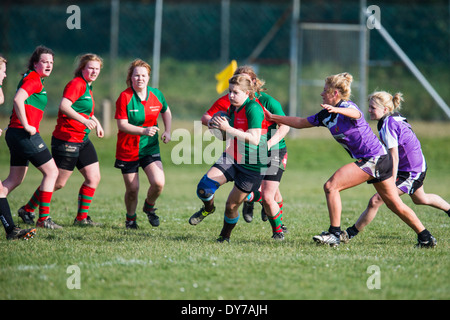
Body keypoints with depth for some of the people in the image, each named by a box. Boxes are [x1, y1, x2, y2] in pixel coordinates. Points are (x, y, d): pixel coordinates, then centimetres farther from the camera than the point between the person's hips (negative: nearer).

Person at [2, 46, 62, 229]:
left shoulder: (36, 79, 20)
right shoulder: (33, 79, -11)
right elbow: (18, 99, -26)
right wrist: (26, 126, -23)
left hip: (15, 133, 10)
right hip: (25, 135, -10)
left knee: (15, 179, 12)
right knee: (51, 172, -3)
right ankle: (43, 219, -3)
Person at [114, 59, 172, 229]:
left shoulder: (156, 94, 0)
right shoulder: (125, 97, -13)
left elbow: (166, 112, 19)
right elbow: (122, 125, -18)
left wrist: (167, 131, 4)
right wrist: (144, 131, -30)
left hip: (150, 148, 3)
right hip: (128, 150, -2)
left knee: (158, 183, -15)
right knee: (132, 189, 2)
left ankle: (149, 207, 17)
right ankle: (130, 218, 30)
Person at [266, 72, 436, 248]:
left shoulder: (347, 106, -15)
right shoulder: (326, 115, 12)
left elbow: (355, 113, -41)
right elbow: (300, 123, 22)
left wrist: (336, 109, -60)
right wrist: (274, 118, 20)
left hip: (374, 158, -10)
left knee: (331, 186, -15)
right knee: (395, 204, 13)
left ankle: (334, 234, -14)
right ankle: (425, 237, 18)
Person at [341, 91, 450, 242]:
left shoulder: (388, 125, -23)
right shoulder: (396, 118, 4)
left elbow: (394, 157, -25)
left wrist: (392, 183, -25)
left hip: (409, 173, -10)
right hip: (419, 167, 10)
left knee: (375, 201, -15)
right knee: (420, 199, 36)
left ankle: (349, 234, -13)